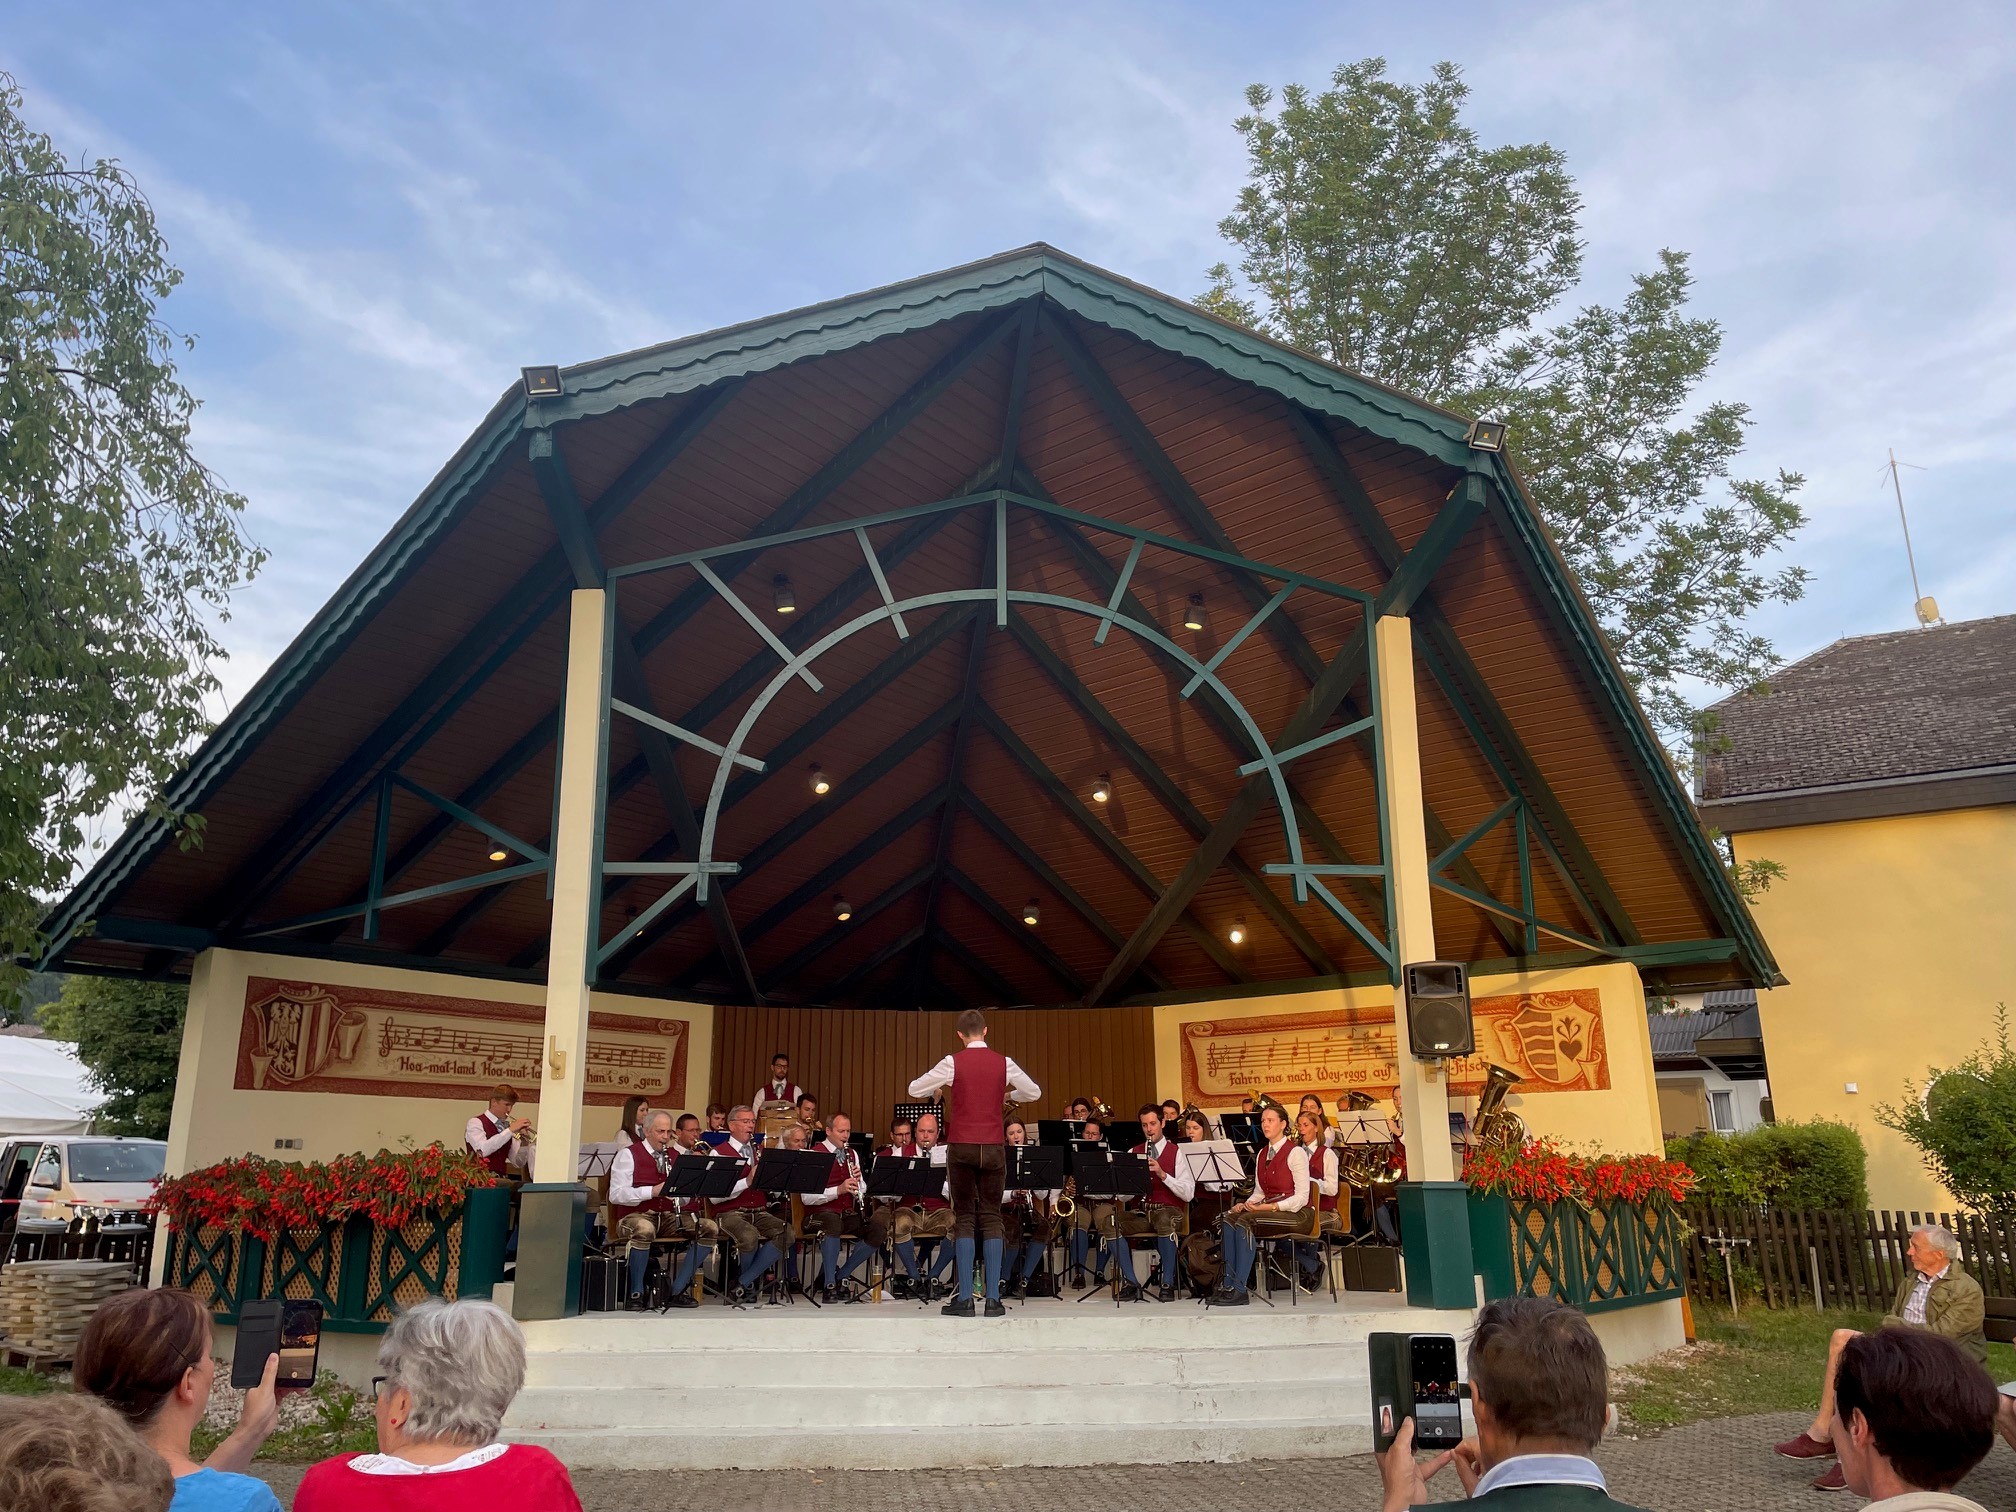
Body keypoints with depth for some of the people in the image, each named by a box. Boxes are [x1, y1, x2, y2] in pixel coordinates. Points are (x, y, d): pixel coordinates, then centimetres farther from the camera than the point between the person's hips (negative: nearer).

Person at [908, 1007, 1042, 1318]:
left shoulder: (953, 1062, -4)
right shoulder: (1003, 1063, 1)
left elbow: (914, 1089, 5)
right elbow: (1034, 1093, 13)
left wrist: (935, 1090, 25)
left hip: (962, 1147, -1)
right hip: (993, 1148, 1)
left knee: (964, 1219, 4)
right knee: (991, 1219, 5)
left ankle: (964, 1298, 0)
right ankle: (993, 1299, 1)